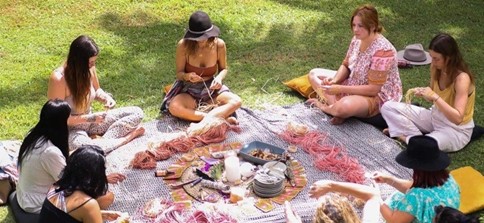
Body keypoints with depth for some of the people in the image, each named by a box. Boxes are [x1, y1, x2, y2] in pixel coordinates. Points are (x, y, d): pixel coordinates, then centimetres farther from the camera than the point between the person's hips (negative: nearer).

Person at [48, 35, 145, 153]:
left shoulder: (89, 69, -9)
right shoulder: (58, 79, -27)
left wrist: (106, 98, -11)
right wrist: (89, 118, -28)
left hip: (90, 121, 6)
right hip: (70, 129, -6)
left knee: (137, 113, -3)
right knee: (84, 146, -42)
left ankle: (101, 139, -17)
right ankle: (127, 137, -19)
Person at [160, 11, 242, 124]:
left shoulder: (219, 44, -14)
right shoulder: (183, 45, -18)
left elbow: (224, 68, 4)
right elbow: (179, 73, -7)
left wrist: (219, 78, -19)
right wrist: (187, 76, -31)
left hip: (211, 88, 2)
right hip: (189, 89, -1)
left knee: (236, 102, -25)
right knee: (174, 107, -35)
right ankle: (223, 119, -32)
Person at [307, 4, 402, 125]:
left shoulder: (382, 50, -29)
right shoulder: (357, 39, -4)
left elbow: (373, 89, -28)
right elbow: (346, 66, 7)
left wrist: (340, 89, -29)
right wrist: (334, 80, -15)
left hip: (378, 97, -9)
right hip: (354, 86, 9)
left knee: (345, 107, -41)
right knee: (314, 74, 4)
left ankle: (325, 106, -6)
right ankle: (334, 105, -16)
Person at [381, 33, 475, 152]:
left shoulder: (462, 78, -27)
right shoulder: (435, 68, -7)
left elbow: (457, 118, -32)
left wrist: (435, 97, -38)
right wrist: (422, 93, -15)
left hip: (456, 130, -8)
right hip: (435, 116, 8)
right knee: (388, 107, -1)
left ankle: (410, 138, -4)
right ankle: (416, 136, -10)